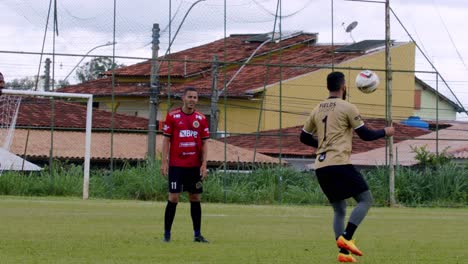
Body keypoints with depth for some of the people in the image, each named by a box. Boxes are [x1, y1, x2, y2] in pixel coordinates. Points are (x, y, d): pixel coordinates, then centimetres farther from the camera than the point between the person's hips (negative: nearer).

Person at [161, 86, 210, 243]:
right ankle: (167, 234, 2)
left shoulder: (201, 119, 6)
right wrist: (164, 162, -5)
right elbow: (166, 140, 1)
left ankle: (197, 234, 11)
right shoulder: (172, 116, -1)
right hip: (176, 165, -3)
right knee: (173, 198, -5)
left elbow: (204, 143, 8)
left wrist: (204, 164, -1)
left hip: (195, 166, 3)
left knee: (196, 199, 5)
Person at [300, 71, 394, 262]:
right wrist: (385, 132, 16)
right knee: (366, 199, 1)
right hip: (339, 164, -7)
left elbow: (304, 137, 22)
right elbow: (366, 135, -1)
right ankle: (346, 238, -15)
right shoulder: (347, 107, -4)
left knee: (339, 210, 14)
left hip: (321, 168, 7)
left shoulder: (317, 110, 15)